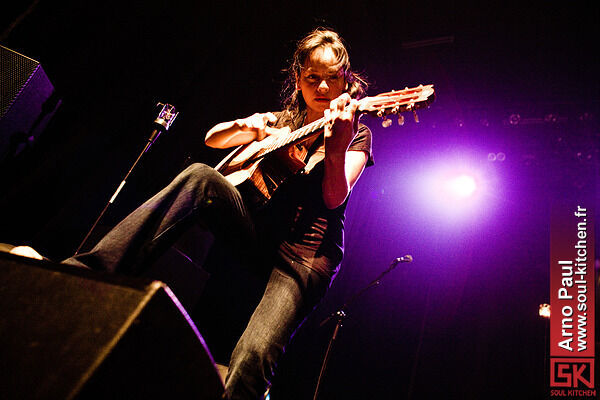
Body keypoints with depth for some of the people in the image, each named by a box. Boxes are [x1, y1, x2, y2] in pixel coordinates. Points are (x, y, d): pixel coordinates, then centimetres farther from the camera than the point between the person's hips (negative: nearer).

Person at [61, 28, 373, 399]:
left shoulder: (356, 133, 6)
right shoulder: (281, 121, 19)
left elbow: (334, 198, -12)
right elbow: (212, 138, 19)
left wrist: (336, 149, -33)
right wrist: (244, 127, -4)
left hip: (308, 250, -4)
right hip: (258, 229, 4)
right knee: (200, 177, -26)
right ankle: (88, 274, -31)